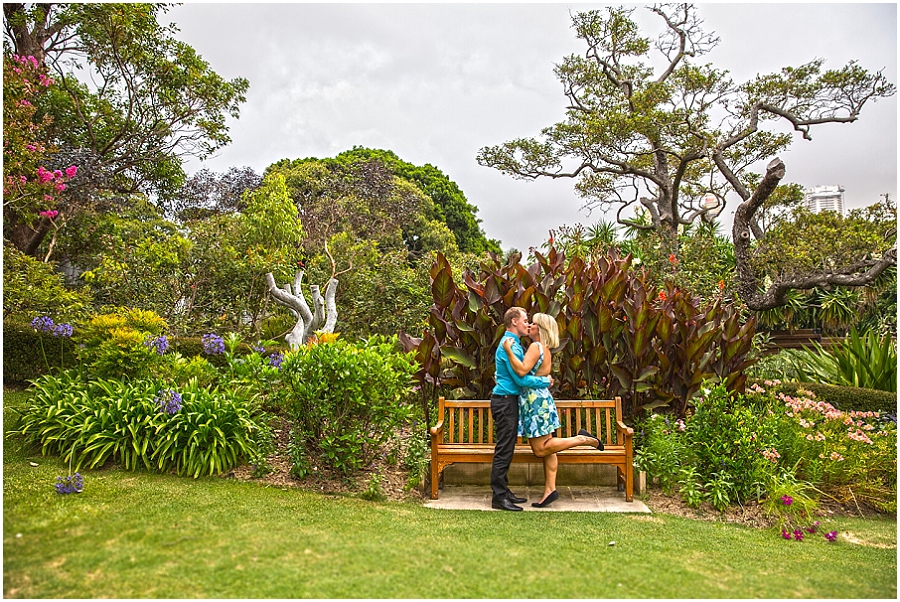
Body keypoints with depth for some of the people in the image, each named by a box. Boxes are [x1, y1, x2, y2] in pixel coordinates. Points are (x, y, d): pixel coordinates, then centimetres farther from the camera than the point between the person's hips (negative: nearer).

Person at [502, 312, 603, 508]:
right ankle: (550, 490, 11)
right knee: (545, 447, 8)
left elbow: (522, 370, -26)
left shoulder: (535, 347, -13)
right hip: (541, 398, 10)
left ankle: (581, 439, -2)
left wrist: (509, 351, -23)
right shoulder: (545, 350, 16)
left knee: (541, 449, -5)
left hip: (536, 400, -10)